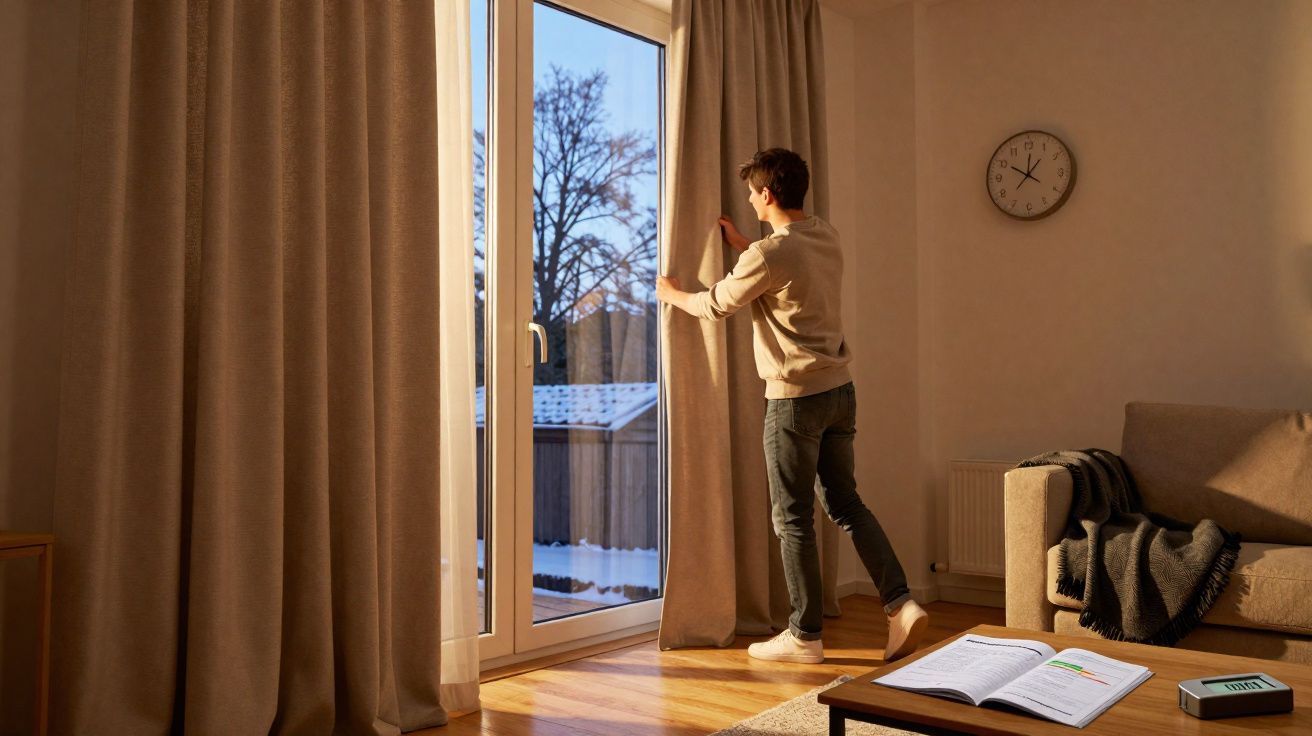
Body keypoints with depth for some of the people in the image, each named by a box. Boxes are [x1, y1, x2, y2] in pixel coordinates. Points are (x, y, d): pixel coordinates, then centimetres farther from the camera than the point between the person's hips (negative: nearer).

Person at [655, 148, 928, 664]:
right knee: (844, 501, 16)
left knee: (792, 517, 3)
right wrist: (740, 245, 31)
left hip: (796, 397, -8)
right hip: (839, 389, 8)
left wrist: (672, 294, 17)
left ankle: (804, 636, 12)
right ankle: (901, 604, 9)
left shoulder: (769, 254, -17)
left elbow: (716, 305, -2)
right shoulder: (827, 238, 7)